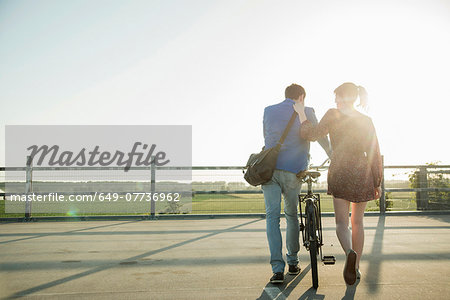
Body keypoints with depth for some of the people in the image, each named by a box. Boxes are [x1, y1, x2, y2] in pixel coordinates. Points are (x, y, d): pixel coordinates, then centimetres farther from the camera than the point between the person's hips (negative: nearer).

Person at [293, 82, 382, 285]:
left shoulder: (333, 115, -4)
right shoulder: (366, 120, 4)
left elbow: (313, 134, -10)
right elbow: (374, 154, 3)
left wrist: (301, 113, 2)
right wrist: (377, 183, 8)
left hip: (339, 172, -3)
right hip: (362, 172, 3)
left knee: (341, 222, 2)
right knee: (357, 221, 16)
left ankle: (350, 253, -29)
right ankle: (356, 267, 21)